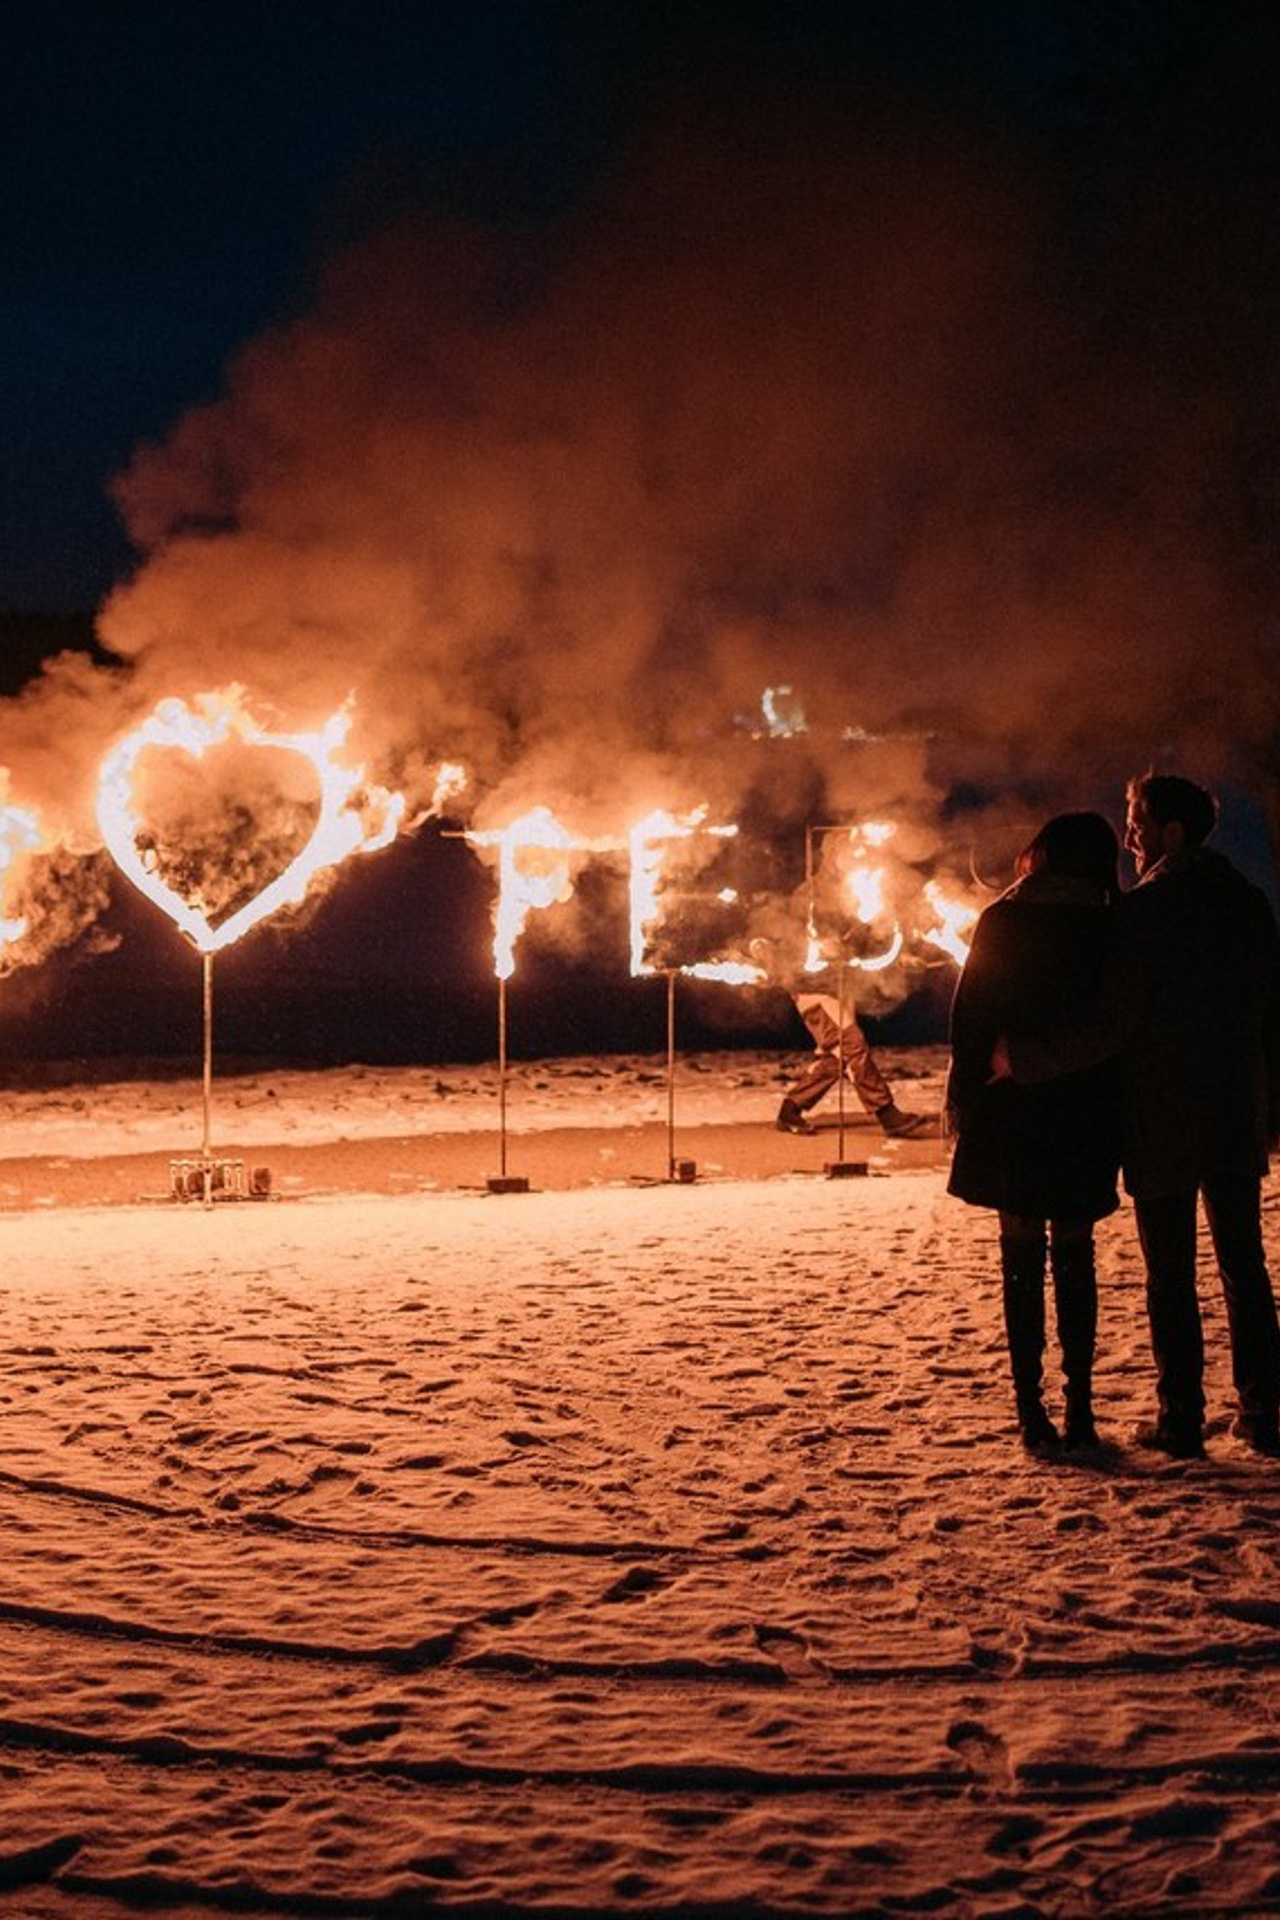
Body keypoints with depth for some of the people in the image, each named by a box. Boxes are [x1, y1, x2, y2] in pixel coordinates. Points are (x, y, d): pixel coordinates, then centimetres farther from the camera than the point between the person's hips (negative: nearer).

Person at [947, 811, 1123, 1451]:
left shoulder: (1002, 924, -2)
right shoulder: (1110, 931, -2)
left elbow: (969, 1020, -3)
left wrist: (964, 1100, 4)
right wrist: (1116, 1116, 8)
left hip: (1011, 1111, 0)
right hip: (1086, 1115, 0)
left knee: (1022, 1255, 6)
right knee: (1075, 1256, 8)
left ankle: (1031, 1409, 3)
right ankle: (1079, 1410, 4)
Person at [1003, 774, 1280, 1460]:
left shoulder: (1144, 911, -14)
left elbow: (1108, 1028, -18)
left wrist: (1020, 1060, -10)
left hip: (1163, 1125, -5)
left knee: (1170, 1276, 2)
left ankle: (1181, 1419, 5)